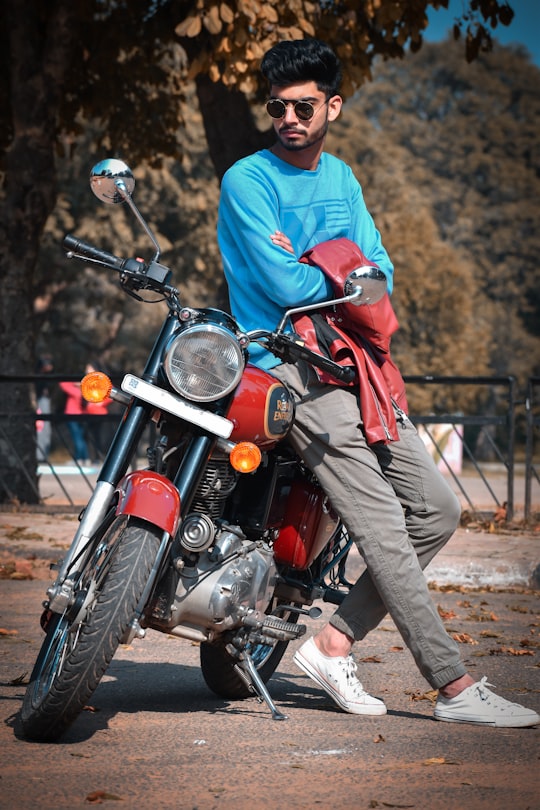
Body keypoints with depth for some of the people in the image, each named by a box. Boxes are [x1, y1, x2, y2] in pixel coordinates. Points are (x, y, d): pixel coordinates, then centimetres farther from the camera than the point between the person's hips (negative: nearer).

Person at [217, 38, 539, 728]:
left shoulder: (341, 178, 16)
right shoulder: (247, 180, -6)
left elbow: (380, 273, 8)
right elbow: (284, 288, -15)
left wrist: (308, 265, -9)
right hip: (290, 368, -8)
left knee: (436, 509, 3)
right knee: (382, 527, -13)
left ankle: (333, 643, 6)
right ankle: (454, 686, -12)